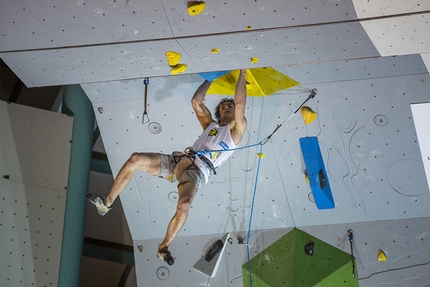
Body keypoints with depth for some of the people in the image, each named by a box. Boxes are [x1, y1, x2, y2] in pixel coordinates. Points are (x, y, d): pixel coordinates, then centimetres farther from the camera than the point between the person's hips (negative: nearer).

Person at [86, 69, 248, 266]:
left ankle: (164, 247, -15)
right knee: (136, 159, -17)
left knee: (184, 205, -36)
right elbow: (196, 101, 21)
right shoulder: (210, 124, 30)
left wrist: (242, 74, 6)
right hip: (179, 160, 6)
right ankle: (107, 203, -7)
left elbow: (240, 104, 1)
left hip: (198, 169, -6)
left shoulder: (236, 129, 15)